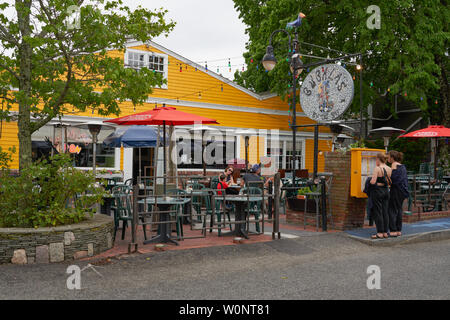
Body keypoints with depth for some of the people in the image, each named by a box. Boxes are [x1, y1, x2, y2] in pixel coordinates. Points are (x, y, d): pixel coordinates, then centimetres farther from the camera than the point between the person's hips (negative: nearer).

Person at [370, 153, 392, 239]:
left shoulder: (377, 168, -15)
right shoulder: (389, 169, 6)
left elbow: (373, 182, -20)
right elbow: (391, 182, 10)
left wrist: (370, 181, 1)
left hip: (377, 191, -7)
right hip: (386, 191, 7)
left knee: (377, 212, -1)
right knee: (385, 212, 11)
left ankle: (380, 233, 1)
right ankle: (385, 232, 14)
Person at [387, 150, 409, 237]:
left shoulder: (394, 164, -8)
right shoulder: (402, 166, 15)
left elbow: (392, 177, -18)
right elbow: (405, 179, 17)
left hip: (396, 190, -8)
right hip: (402, 190, 8)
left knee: (392, 209, -5)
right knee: (399, 209, 11)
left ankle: (393, 231, -7)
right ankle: (399, 230, 14)